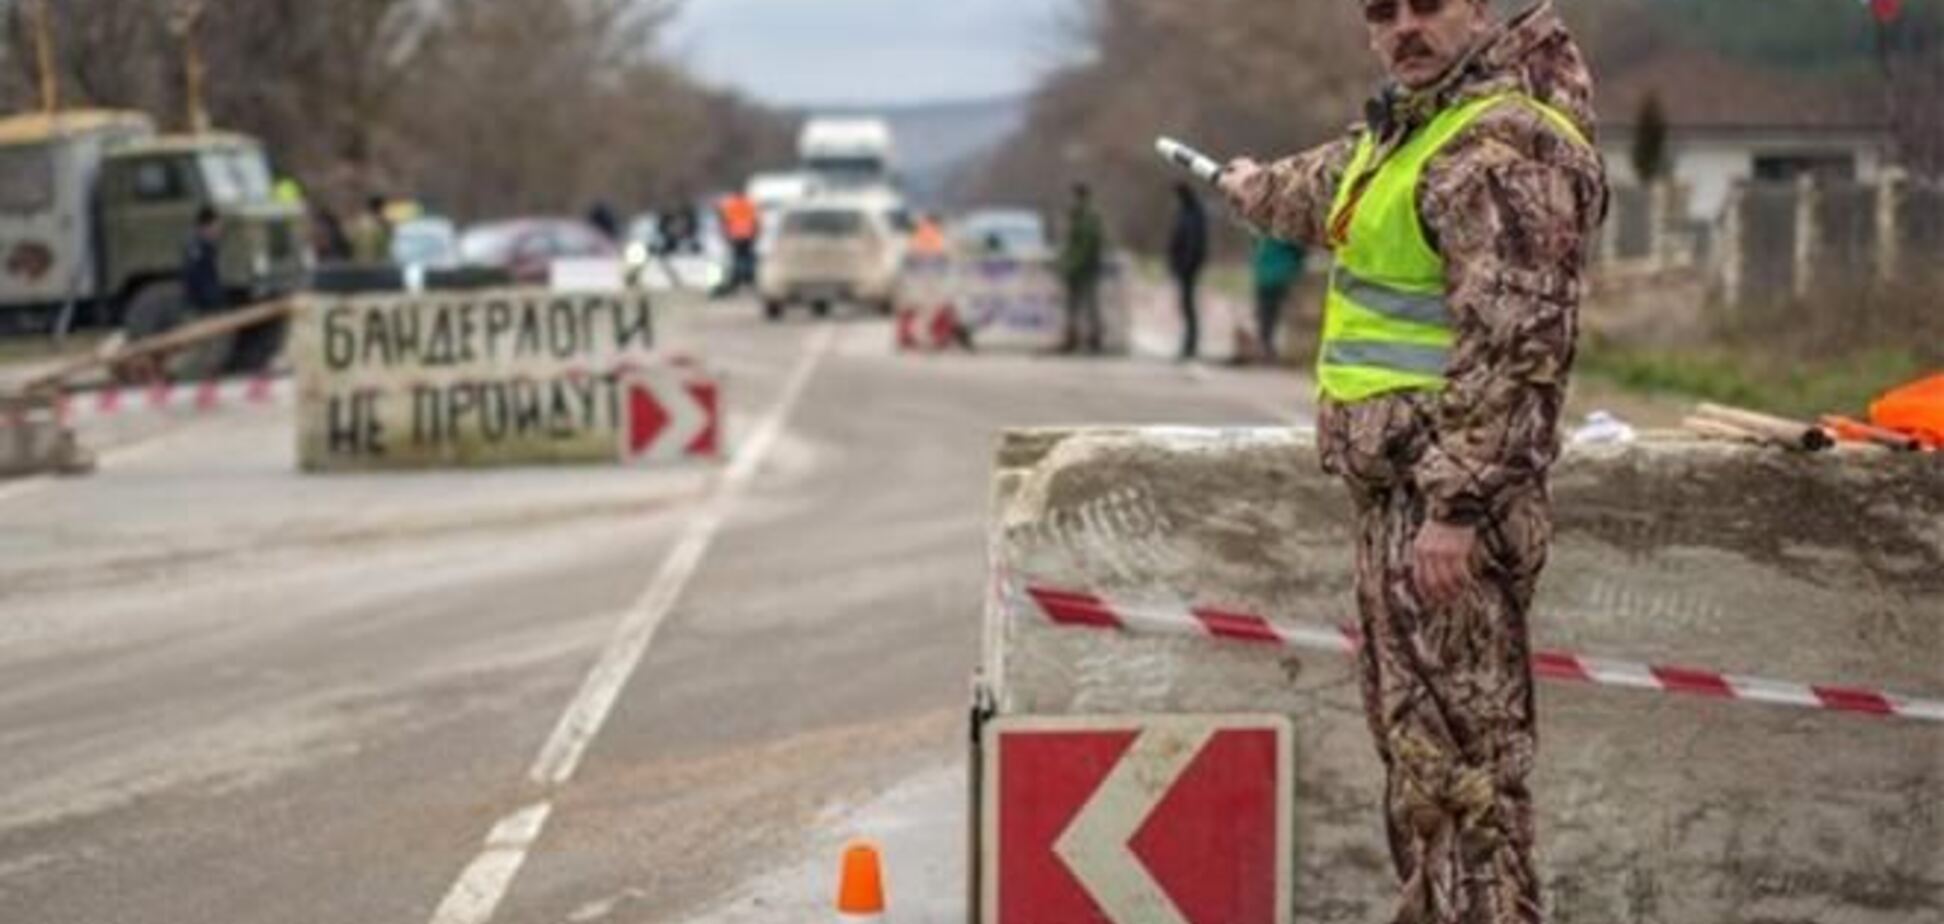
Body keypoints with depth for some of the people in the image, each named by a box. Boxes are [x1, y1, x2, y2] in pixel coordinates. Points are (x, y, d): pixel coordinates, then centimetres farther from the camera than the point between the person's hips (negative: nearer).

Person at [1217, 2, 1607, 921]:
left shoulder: (1503, 149, -16)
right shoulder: (1409, 127, 16)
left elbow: (1508, 340, -23)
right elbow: (1334, 184, 42)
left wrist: (1454, 505, -27)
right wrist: (1258, 189, 61)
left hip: (1445, 495, -11)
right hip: (1399, 484, 11)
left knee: (1455, 745, -10)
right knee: (1411, 734, 17)